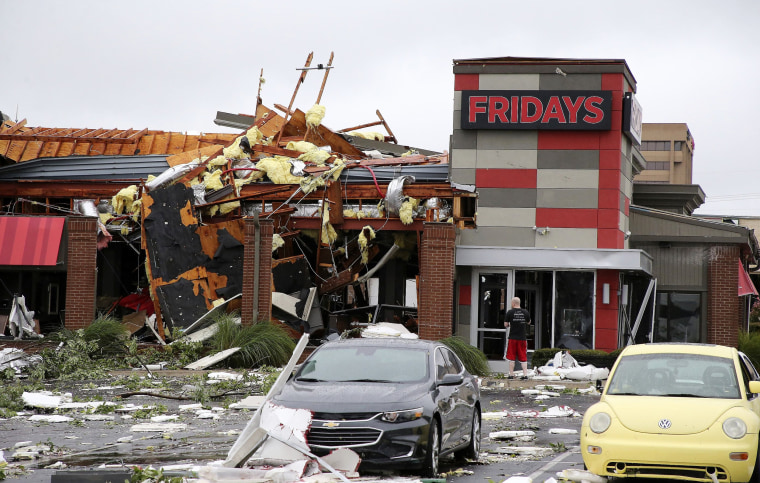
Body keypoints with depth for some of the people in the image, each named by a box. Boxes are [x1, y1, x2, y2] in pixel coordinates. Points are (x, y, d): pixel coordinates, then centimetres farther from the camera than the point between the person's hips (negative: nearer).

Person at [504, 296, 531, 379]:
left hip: (512, 338, -2)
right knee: (523, 357, 7)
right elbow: (528, 322, 15)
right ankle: (525, 374, 0)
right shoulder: (525, 312, 0)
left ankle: (511, 375, 6)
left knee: (511, 357, 6)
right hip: (522, 338, 2)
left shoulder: (510, 312, -7)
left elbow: (505, 324, -3)